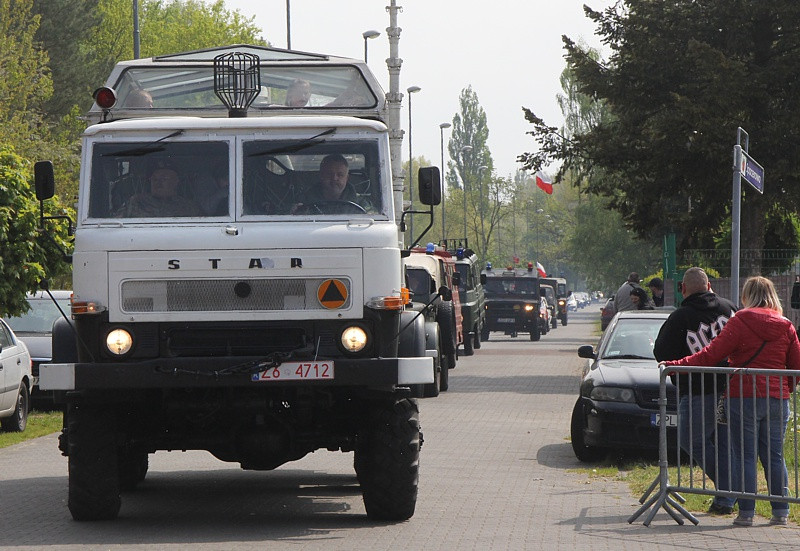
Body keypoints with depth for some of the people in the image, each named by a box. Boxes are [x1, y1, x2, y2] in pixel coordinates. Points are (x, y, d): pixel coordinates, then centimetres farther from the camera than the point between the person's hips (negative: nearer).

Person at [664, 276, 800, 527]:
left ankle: (746, 513, -1)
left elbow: (712, 354, -10)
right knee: (774, 457, 10)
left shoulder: (740, 322, -7)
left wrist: (677, 365, -6)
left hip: (744, 397, -4)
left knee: (745, 457, 1)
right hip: (777, 399, 4)